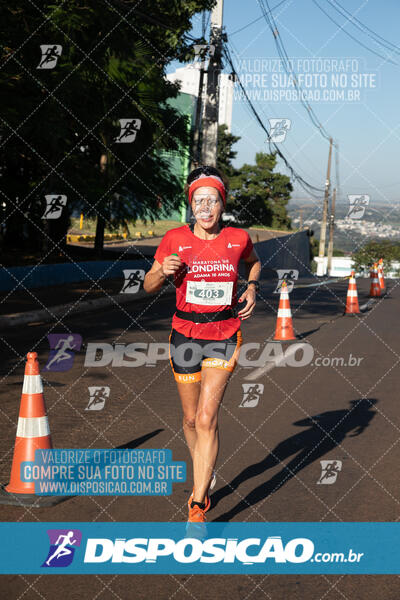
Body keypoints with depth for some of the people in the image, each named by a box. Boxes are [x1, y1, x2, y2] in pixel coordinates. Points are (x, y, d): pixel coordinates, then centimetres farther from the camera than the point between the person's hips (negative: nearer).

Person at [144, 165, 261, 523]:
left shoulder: (239, 239, -3)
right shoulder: (175, 239, -5)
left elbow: (254, 262, 21)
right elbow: (148, 286, 5)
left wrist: (252, 287, 2)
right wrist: (163, 271, -16)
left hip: (225, 336, -1)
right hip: (185, 335, 1)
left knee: (207, 419, -12)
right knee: (191, 419, 12)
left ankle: (198, 504, -6)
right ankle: (203, 476, 40)